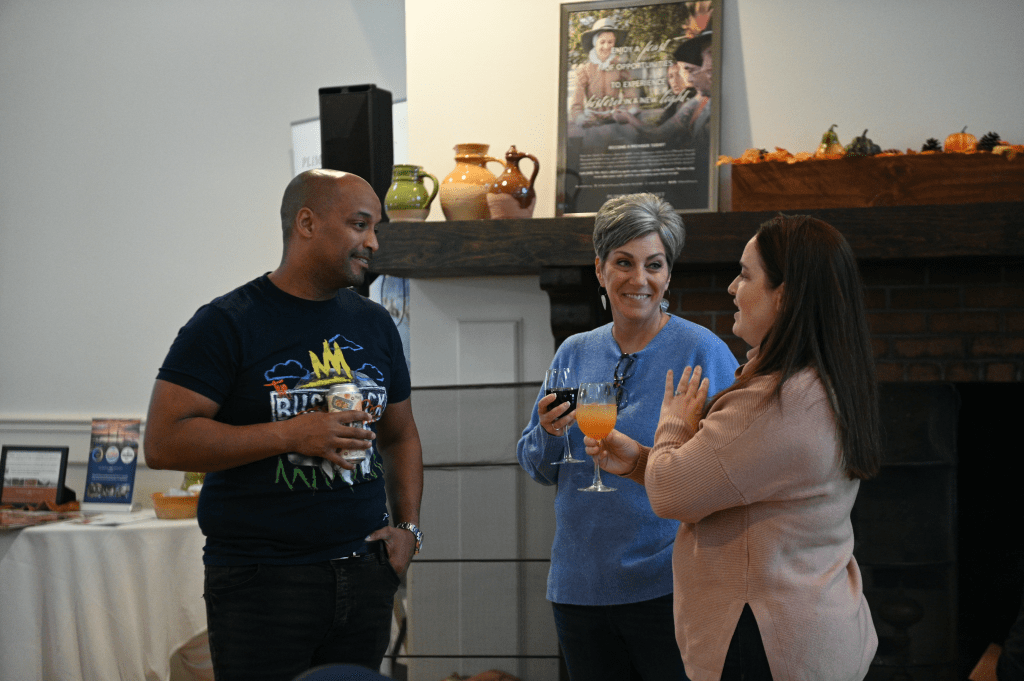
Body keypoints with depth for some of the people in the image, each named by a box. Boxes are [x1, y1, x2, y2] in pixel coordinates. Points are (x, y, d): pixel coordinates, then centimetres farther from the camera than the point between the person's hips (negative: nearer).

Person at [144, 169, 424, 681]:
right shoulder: (228, 323, -6)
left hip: (364, 575, 6)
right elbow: (163, 442, -14)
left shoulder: (374, 324, 13)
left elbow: (400, 437, 23)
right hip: (262, 579, -5)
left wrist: (408, 527, 6)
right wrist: (291, 435, -19)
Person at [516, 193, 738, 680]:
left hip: (670, 589, -4)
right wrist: (550, 433, -8)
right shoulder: (574, 353, 9)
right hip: (579, 586, 4)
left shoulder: (702, 351, -5)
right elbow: (537, 469, 13)